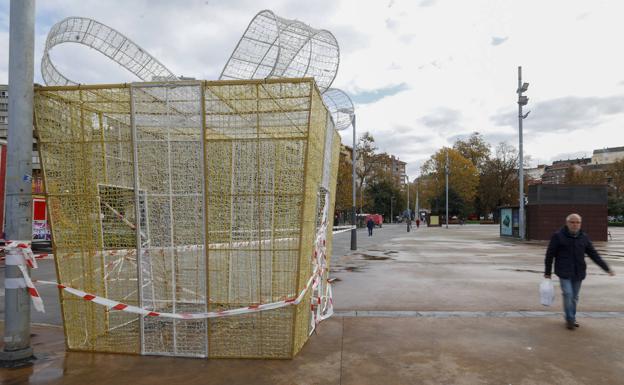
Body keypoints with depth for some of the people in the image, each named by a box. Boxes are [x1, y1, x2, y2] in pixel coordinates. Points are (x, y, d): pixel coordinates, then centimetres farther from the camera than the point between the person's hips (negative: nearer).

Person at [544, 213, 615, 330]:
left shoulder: (584, 237, 6)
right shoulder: (558, 236, -6)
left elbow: (593, 254, 11)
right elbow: (550, 254, -2)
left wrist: (606, 268, 5)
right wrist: (547, 272, 0)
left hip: (578, 272, 4)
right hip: (564, 272, -4)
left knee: (574, 296, 9)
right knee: (568, 294, -11)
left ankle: (572, 318, 25)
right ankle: (569, 319, 3)